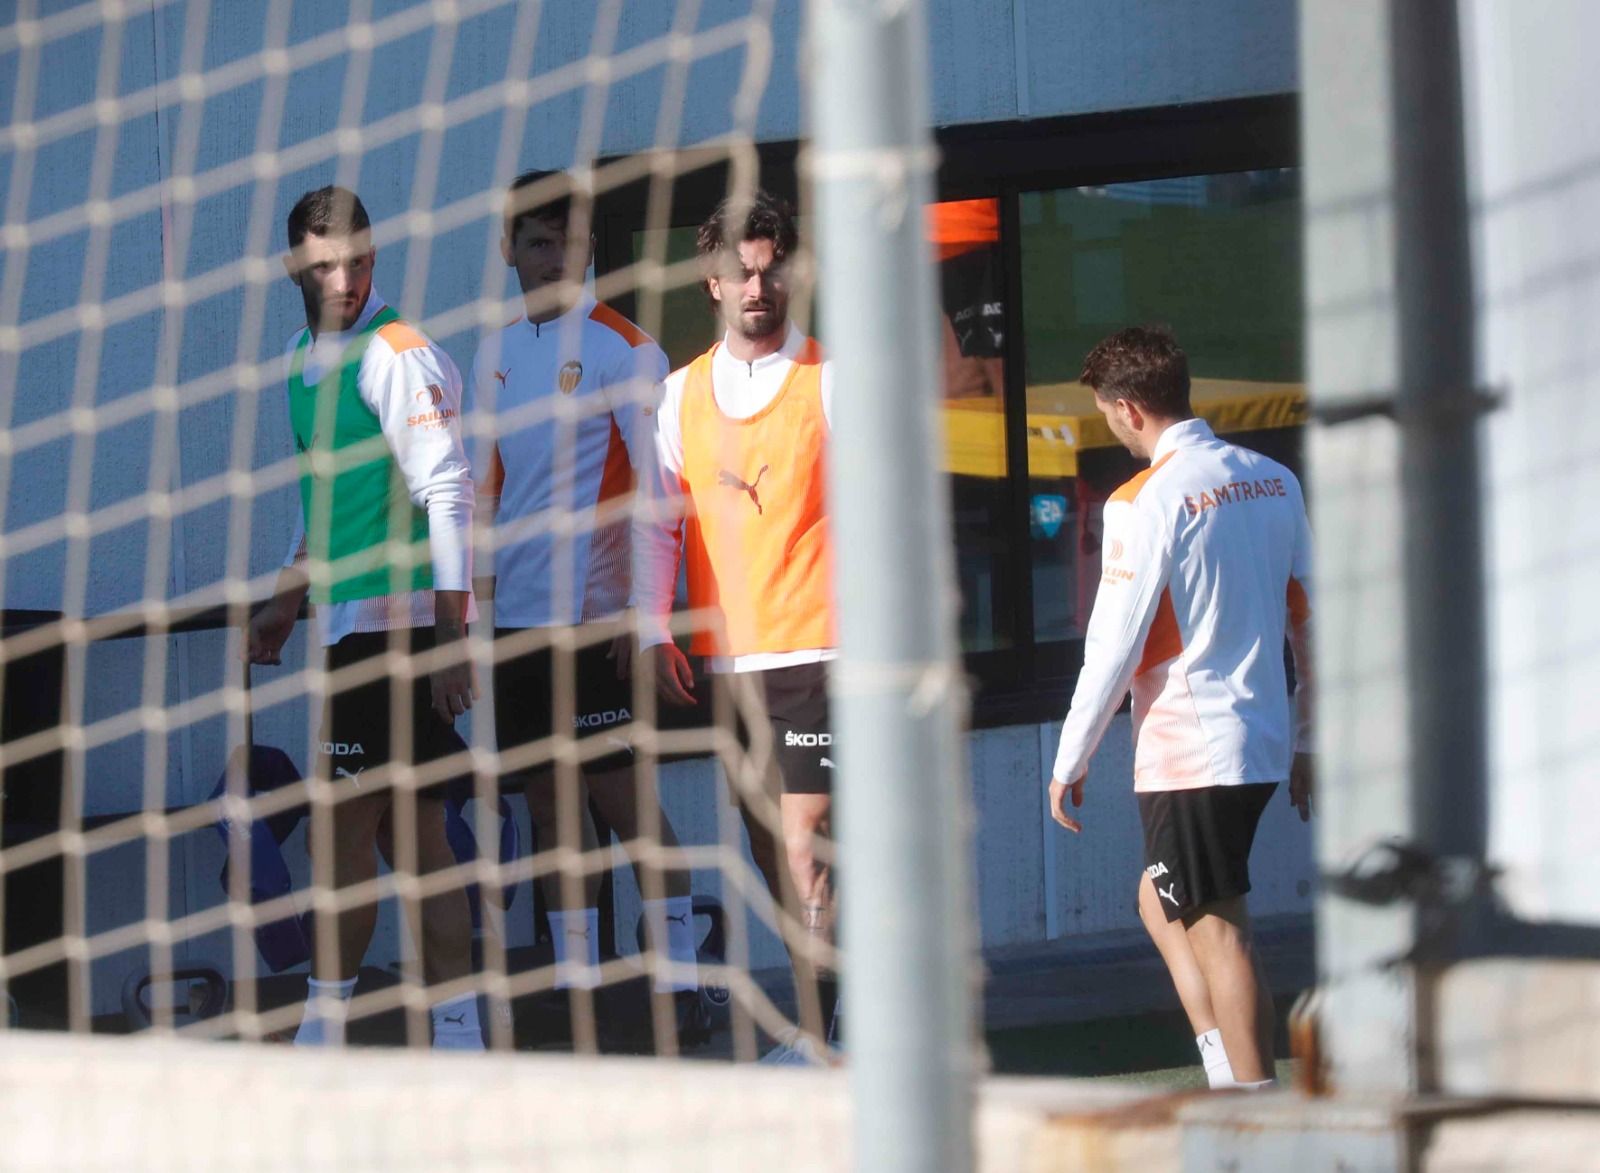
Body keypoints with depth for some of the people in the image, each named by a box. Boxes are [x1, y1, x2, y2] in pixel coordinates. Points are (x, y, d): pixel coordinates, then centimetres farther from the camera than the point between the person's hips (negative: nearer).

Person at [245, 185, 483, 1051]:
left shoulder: (397, 356, -12)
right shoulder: (302, 357, 16)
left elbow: (448, 495, -16)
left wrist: (451, 636, -21)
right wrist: (285, 607, 27)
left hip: (396, 620, -9)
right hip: (346, 623, 9)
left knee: (343, 826, -7)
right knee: (414, 834, 6)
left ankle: (324, 1025, -1)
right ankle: (456, 1026, 6)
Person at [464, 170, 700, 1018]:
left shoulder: (623, 349, -5)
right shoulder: (494, 356, 13)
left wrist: (643, 608, -15)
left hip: (594, 616, -6)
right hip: (517, 620, 6)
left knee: (621, 792, -7)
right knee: (548, 800, 7)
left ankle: (677, 977, -4)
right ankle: (572, 982, 11)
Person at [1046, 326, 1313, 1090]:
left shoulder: (1144, 502, -14)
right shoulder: (1274, 482, 6)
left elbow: (1113, 646, -13)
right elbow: (1307, 622, 11)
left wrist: (1069, 764, -3)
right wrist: (1306, 741, 18)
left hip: (1185, 753, -7)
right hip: (1263, 741, 7)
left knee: (1217, 931, -2)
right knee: (1161, 904, 20)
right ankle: (1226, 1074, 14)